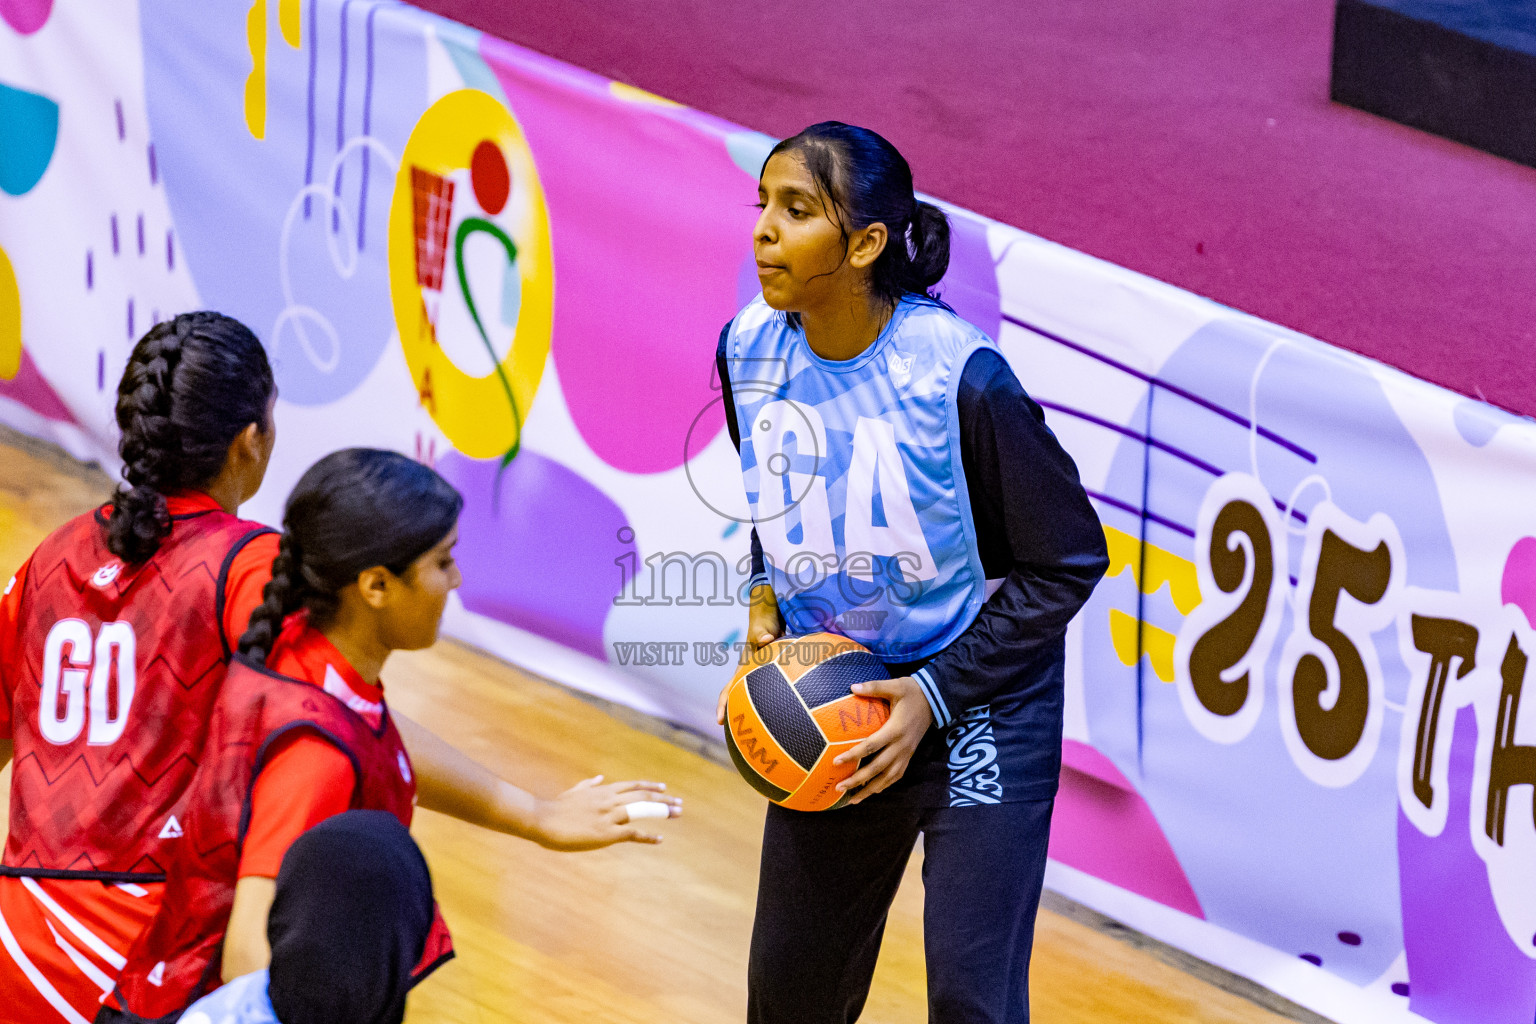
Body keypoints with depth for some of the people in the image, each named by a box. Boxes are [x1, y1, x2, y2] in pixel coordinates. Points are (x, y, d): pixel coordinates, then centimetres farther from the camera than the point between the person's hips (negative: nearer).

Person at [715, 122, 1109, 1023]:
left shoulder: (959, 375, -24)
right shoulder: (749, 350, -6)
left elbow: (1067, 562, -14)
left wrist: (934, 696, -18)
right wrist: (766, 605, -3)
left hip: (977, 710, -5)